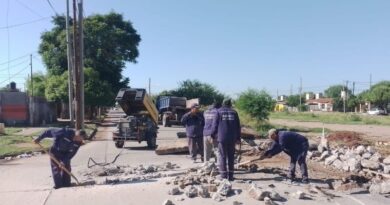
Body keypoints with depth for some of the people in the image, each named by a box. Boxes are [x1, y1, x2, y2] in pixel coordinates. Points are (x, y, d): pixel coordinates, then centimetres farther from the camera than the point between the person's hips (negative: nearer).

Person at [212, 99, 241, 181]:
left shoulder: (219, 112, 1)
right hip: (232, 138, 2)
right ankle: (230, 176, 10)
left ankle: (223, 175, 0)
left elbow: (215, 125, -2)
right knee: (231, 157, 8)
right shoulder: (234, 112, 8)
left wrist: (213, 135, 5)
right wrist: (238, 138, 14)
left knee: (223, 157, 2)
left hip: (222, 138, -2)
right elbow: (238, 126, 9)